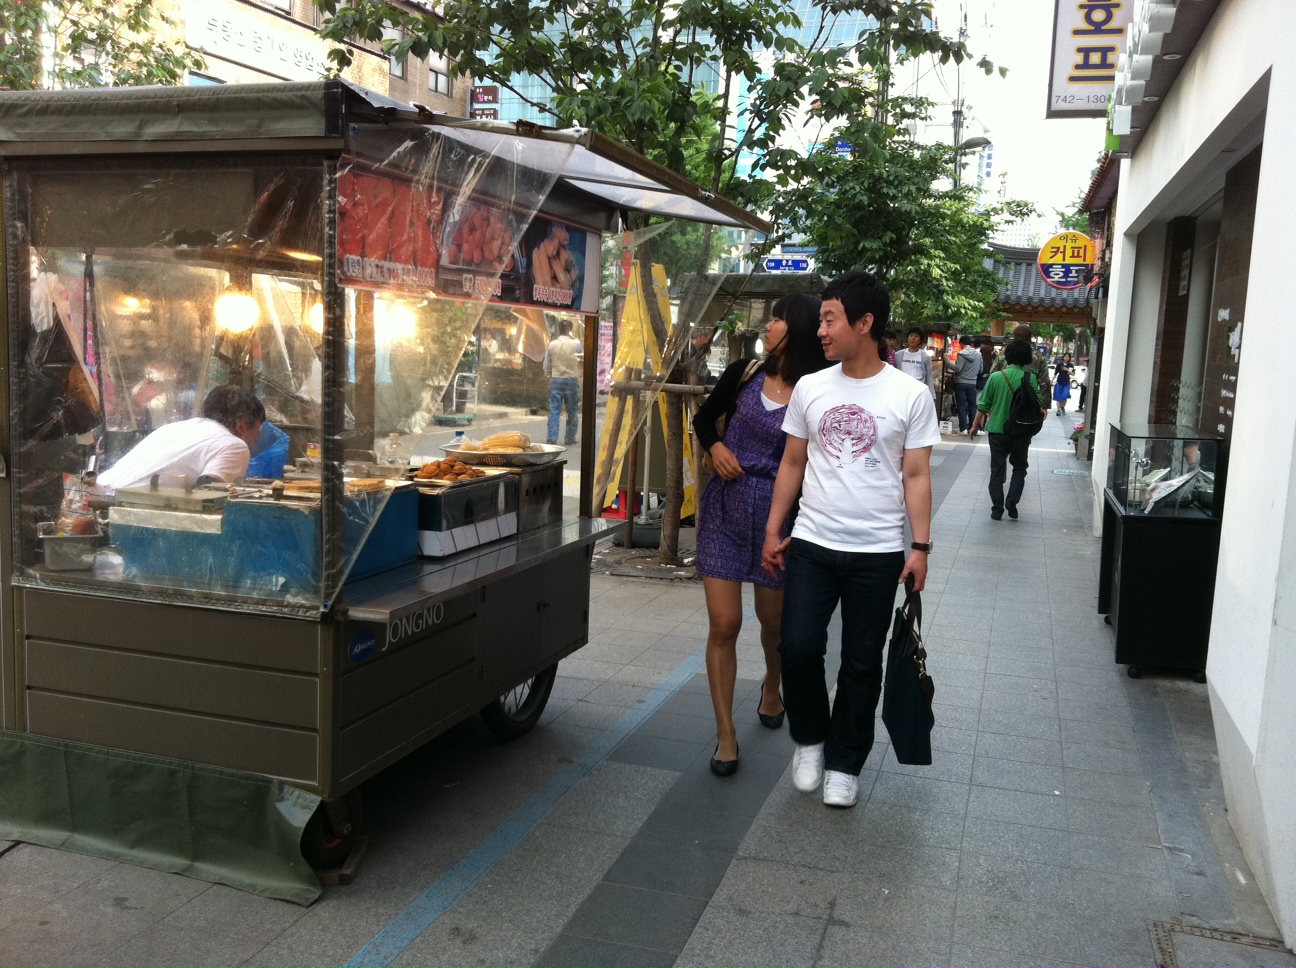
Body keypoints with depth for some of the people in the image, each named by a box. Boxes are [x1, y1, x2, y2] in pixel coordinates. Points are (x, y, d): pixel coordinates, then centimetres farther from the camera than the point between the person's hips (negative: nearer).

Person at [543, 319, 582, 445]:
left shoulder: (552, 344, 1)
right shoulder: (575, 343, -6)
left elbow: (547, 365, 5)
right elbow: (583, 356, 15)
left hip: (556, 380, 2)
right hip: (572, 379, -2)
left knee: (554, 410, 2)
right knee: (572, 411, 9)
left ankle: (552, 437, -7)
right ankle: (570, 438, 11)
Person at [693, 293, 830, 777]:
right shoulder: (744, 374, 0)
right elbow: (704, 418, 15)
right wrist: (715, 446, -5)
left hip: (779, 513, -1)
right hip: (725, 505, 2)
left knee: (774, 620, 16)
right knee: (723, 624, -3)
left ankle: (772, 685, 50)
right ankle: (726, 735, 10)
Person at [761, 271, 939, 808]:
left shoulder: (910, 395, -4)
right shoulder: (809, 388, 4)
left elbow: (916, 476, -2)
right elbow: (792, 464, 10)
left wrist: (920, 547, -7)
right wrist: (773, 530, 7)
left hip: (877, 553, -2)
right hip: (811, 545, 2)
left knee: (861, 662, 7)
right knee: (798, 648, -3)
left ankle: (844, 764, 24)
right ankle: (809, 739, 24)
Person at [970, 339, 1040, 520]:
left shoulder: (996, 377, -7)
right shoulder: (1031, 378, -8)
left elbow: (983, 406, -3)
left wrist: (976, 425, 10)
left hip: (997, 430, 0)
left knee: (997, 471, 10)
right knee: (1019, 468, 17)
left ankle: (997, 510, 10)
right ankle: (1012, 502, 1)